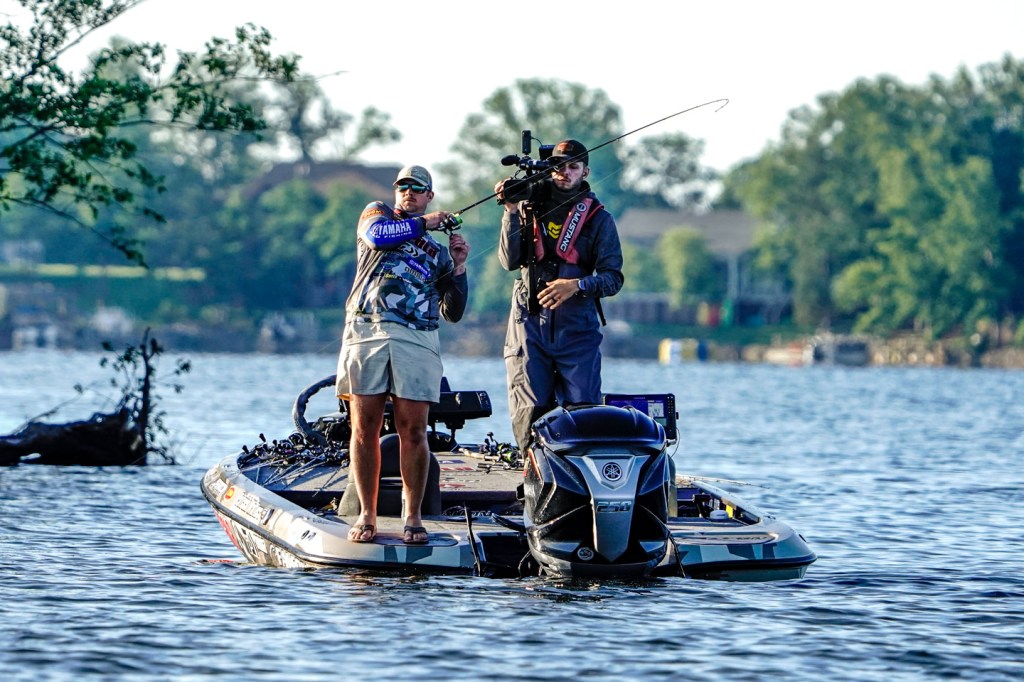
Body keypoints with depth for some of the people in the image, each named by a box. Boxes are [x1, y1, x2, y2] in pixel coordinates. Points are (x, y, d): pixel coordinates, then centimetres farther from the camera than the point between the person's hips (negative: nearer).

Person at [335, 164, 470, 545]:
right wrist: (424, 223, 4)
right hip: (366, 332, -1)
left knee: (413, 431, -6)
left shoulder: (437, 252, 25)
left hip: (416, 339, 1)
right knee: (365, 428, -3)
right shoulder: (376, 214, 20)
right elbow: (376, 234, -6)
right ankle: (366, 515, 3)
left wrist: (458, 268, 7)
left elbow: (453, 313, 19)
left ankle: (413, 517, -1)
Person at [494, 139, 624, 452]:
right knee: (530, 410, -5)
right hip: (530, 321, 1)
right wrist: (512, 212, -9)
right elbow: (510, 261, 0)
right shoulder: (530, 206, 11)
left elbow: (613, 278, 1)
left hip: (577, 325, -1)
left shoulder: (598, 218, 8)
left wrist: (576, 285, -17)